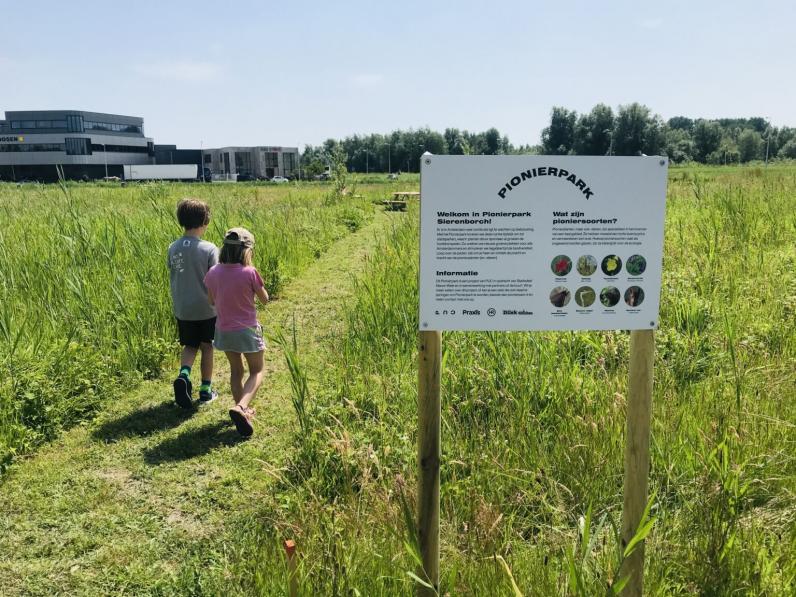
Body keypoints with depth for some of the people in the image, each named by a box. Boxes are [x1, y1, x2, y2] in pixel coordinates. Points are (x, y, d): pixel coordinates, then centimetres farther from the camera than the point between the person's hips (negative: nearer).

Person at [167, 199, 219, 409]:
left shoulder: (173, 248, -3)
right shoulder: (209, 249, -15)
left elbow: (172, 279, 7)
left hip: (182, 309, 3)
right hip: (206, 308, -3)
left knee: (190, 346, 18)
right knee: (206, 347, 13)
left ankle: (184, 375, -9)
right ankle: (206, 389, 20)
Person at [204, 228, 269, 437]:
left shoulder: (213, 273, -6)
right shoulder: (249, 273, -19)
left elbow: (212, 301, 8)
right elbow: (264, 299, -6)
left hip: (224, 331, 4)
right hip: (247, 330, -4)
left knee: (236, 371, 22)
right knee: (257, 372, 11)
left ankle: (243, 412, 32)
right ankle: (240, 407, -12)